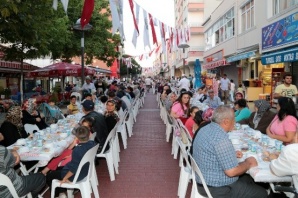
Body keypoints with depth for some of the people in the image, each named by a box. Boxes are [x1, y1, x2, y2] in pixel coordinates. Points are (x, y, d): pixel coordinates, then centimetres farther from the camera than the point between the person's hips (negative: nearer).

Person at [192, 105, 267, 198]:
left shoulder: (206, 129, 1)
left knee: (247, 178, 24)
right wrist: (248, 163, -9)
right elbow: (231, 171, -27)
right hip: (217, 188, -9)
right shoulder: (221, 138, -28)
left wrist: (231, 154, 10)